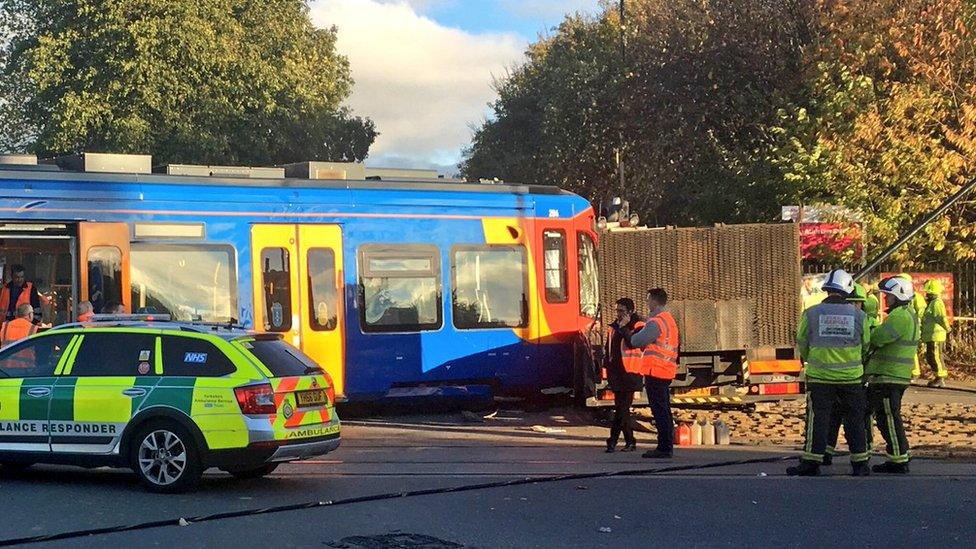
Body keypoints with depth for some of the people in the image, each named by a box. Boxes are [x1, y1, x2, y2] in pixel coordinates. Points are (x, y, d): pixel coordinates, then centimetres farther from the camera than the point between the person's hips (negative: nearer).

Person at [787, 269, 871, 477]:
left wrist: (808, 360, 26)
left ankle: (812, 462, 4)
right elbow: (865, 346, 8)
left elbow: (802, 344, 5)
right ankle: (860, 463, 13)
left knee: (817, 419, 4)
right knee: (854, 420, 10)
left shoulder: (811, 314, -7)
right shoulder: (859, 315, -3)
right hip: (851, 377, 1)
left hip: (820, 376, -1)